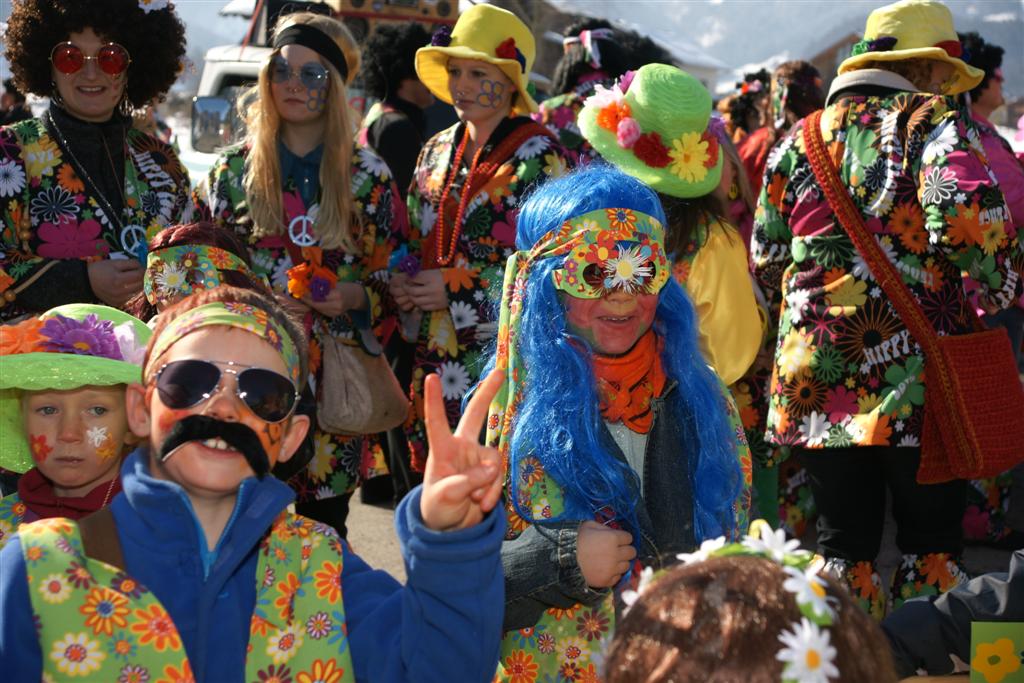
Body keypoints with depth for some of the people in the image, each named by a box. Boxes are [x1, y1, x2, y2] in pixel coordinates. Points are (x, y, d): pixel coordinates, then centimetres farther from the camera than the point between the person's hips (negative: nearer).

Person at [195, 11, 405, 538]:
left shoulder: (367, 176, 5)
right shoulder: (234, 169, 6)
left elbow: (395, 273, 9)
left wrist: (357, 297, -11)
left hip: (336, 376, 0)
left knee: (324, 524, 5)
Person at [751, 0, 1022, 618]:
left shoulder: (798, 142, 12)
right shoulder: (934, 122, -4)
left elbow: (767, 261, 16)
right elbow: (965, 212, -21)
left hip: (815, 380, 4)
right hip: (919, 380, -4)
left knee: (844, 543, 13)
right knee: (932, 542, 9)